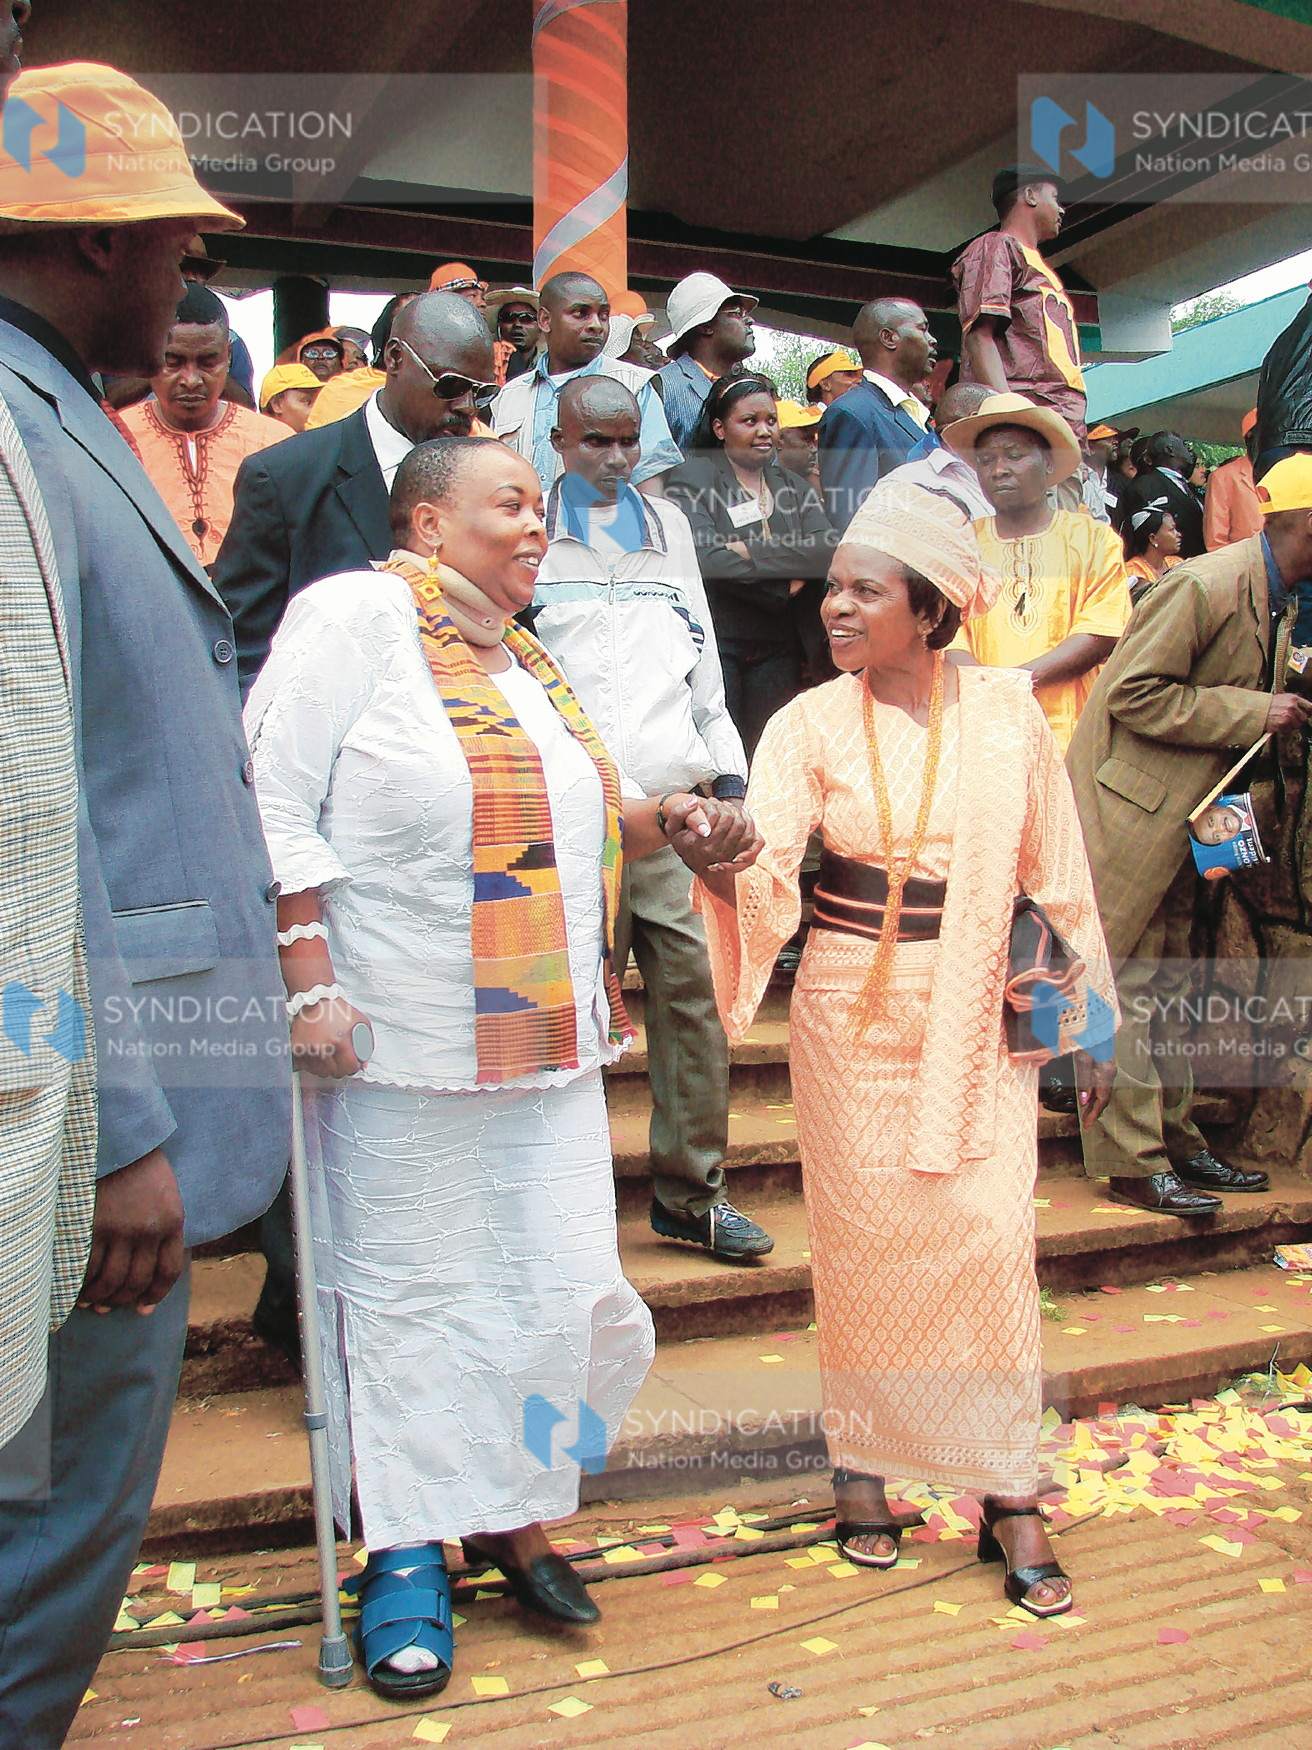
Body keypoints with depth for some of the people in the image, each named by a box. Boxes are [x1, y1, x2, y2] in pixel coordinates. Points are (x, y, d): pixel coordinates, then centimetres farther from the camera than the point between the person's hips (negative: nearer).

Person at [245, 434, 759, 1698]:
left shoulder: (524, 659, 16)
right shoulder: (354, 614, -6)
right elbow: (274, 803, -12)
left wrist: (660, 819, 8)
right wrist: (310, 979, -19)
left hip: (549, 1045, 7)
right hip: (403, 1045, -7)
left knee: (564, 1289, 8)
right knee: (406, 1291, 6)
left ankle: (510, 1512, 30)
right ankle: (406, 1550, 24)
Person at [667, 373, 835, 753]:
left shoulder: (793, 487, 17)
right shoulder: (693, 477, 2)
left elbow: (828, 551, -1)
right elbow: (706, 559, -14)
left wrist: (751, 550, -13)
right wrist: (785, 587, -9)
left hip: (779, 649, 5)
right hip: (716, 641, -4)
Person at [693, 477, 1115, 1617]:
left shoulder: (1008, 713, -1)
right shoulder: (811, 724, -4)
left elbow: (1057, 872, 6)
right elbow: (764, 874, -15)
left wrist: (1090, 1022, 9)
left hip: (980, 1016, 1)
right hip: (853, 1011, 0)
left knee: (993, 1242, -1)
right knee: (863, 1244, 7)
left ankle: (1009, 1495, 15)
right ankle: (863, 1467, 27)